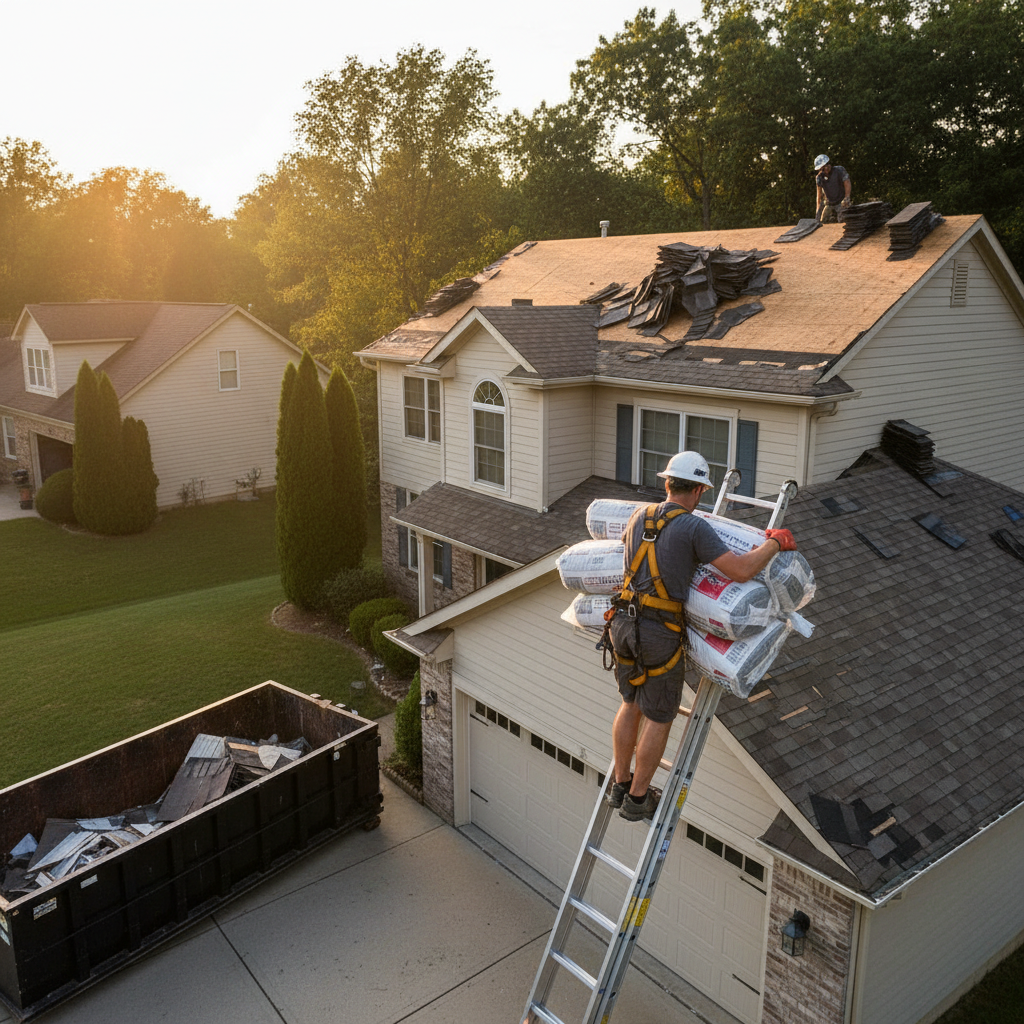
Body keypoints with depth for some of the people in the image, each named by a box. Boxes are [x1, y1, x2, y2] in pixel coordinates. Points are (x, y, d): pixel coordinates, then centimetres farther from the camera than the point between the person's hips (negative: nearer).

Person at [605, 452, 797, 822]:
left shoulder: (639, 516, 8)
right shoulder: (694, 528, -13)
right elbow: (741, 571, -18)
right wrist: (775, 543, -1)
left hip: (623, 623, 7)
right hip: (660, 634, -6)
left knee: (631, 705, 23)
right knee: (659, 718, 11)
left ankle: (620, 785, 35)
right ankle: (637, 799, 23)